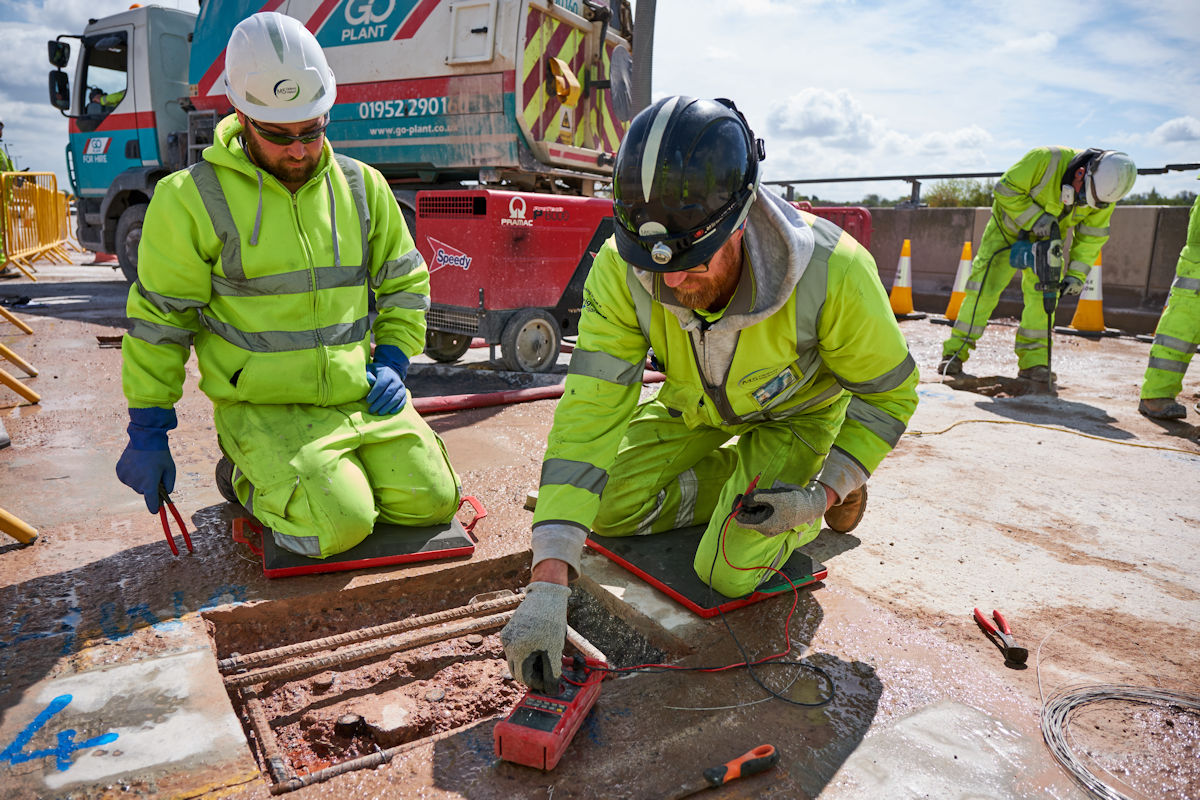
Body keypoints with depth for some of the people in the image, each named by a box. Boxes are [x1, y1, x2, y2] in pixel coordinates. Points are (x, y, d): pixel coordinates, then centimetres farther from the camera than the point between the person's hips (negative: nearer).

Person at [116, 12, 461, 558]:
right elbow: (158, 321, -1)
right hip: (262, 406, -4)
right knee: (339, 525, -22)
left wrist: (391, 360, 1)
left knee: (432, 501, -8)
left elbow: (404, 284, 16)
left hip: (358, 397, 4)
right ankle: (247, 476, 8)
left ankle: (339, 467, 18)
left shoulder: (362, 187, 5)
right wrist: (148, 432, 0)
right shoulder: (193, 199, -6)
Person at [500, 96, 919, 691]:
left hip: (797, 413, -3)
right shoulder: (622, 269, -33)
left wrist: (828, 491, -27)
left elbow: (889, 392, -18)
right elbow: (589, 413, -37)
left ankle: (830, 478, 12)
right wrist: (549, 582, -43)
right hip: (696, 410, 3)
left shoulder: (834, 272, -38)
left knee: (729, 573, -14)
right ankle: (737, 479, 14)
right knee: (609, 509, -3)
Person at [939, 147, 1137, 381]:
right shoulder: (1046, 159, -34)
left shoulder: (1103, 193, -18)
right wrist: (1035, 218, -32)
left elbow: (1092, 236, -7)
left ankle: (1033, 362, 1)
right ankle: (955, 352, -3)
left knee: (1043, 294, -7)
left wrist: (1077, 273, -16)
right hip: (1009, 227, -3)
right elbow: (1005, 189, -25)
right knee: (985, 285, -8)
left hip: (1047, 238, 3)